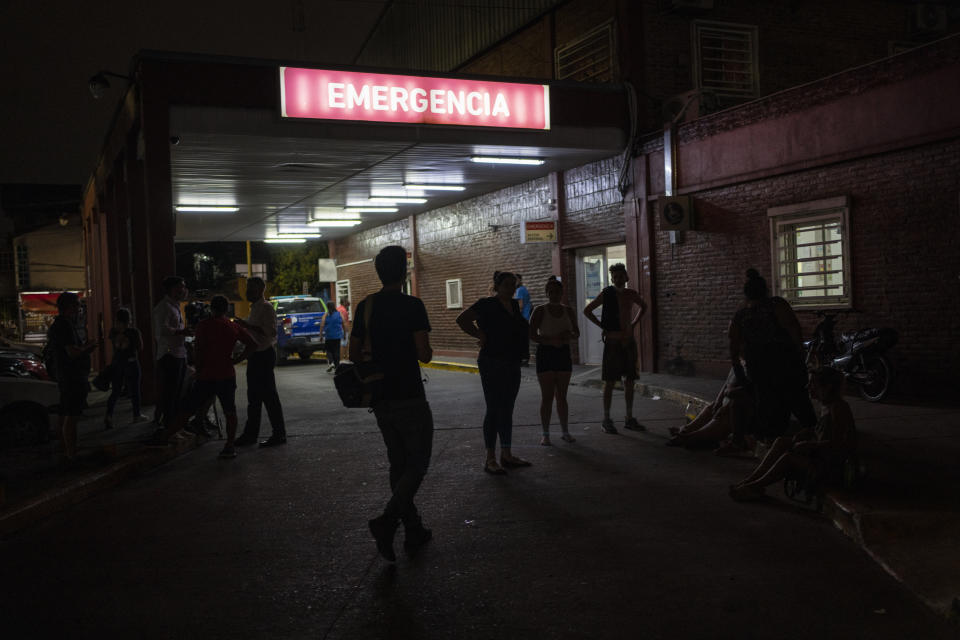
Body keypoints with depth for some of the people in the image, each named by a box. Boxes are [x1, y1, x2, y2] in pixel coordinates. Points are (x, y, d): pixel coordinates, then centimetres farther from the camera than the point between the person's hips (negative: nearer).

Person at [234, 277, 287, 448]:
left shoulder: (266, 307, -14)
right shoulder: (254, 308, 16)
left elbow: (271, 332, -24)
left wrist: (248, 326, -25)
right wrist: (243, 326, 14)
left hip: (264, 355, -10)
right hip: (256, 355, 10)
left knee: (269, 396, -5)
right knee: (254, 397, 15)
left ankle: (279, 434, 2)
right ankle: (250, 433, 23)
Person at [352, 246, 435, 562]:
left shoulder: (365, 307, 4)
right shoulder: (412, 305, -13)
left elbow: (354, 354, 8)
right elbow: (424, 355, -16)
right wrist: (427, 349, 6)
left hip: (381, 401, 6)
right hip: (410, 399, -6)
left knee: (398, 465, 15)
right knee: (417, 465, 3)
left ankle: (414, 531, 20)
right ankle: (387, 521, -16)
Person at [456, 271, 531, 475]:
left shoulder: (514, 305, 12)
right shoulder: (487, 304, -10)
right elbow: (462, 319, -17)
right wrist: (481, 336, -13)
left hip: (513, 365, 8)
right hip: (493, 364, -8)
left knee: (507, 411, 11)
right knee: (494, 410, -6)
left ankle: (507, 455, 19)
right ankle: (490, 459, -1)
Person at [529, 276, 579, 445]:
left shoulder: (569, 311, 7)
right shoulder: (540, 311, -4)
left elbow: (577, 334, 14)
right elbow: (531, 335, -9)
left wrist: (569, 335, -9)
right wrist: (551, 341, -20)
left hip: (564, 354, 4)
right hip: (545, 354, -3)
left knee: (562, 396, 9)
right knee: (547, 396, -3)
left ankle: (565, 431, 18)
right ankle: (545, 434, 4)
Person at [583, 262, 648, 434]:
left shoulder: (631, 295, 6)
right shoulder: (606, 294, -5)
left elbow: (643, 307, 27)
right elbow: (587, 310, 2)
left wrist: (633, 324, 14)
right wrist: (602, 326, -4)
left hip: (629, 341, 5)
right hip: (613, 342, -4)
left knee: (629, 381, 8)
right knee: (609, 382, -2)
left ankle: (629, 419, 16)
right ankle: (606, 420, 4)